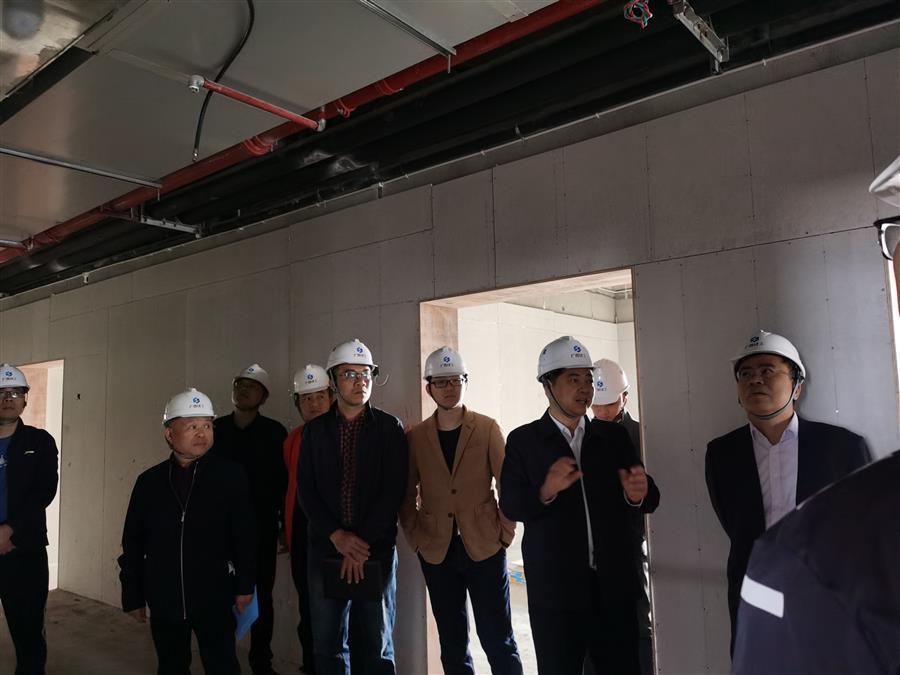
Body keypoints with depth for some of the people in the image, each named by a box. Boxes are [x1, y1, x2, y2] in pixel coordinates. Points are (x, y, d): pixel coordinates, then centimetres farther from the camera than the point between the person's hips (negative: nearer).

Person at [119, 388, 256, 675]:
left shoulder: (230, 476, -6)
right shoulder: (149, 481, 1)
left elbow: (245, 535, -4)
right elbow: (133, 544, 6)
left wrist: (245, 585, -5)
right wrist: (133, 595, 7)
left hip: (214, 599, -3)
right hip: (164, 602, 3)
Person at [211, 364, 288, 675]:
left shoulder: (274, 431, -2)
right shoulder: (216, 429, 5)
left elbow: (284, 480, -3)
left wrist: (286, 523, -5)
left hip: (262, 528, -1)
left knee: (261, 596, 8)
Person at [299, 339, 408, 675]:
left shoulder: (390, 427, 0)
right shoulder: (314, 429, 6)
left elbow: (394, 491, -6)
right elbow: (306, 490, 1)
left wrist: (362, 543, -11)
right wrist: (337, 536, -10)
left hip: (377, 552, -2)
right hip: (326, 551, 2)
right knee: (327, 647, 10)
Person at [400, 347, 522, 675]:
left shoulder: (487, 429, -1)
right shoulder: (415, 436, 3)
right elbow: (407, 493, 8)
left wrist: (505, 532, -5)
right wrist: (415, 536, 1)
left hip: (485, 547, -2)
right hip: (436, 551, 2)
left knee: (498, 639, 4)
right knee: (452, 643, 12)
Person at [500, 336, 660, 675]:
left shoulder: (614, 436, 7)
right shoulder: (523, 440, -1)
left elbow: (648, 500, 5)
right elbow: (510, 506, -8)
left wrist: (638, 493, -19)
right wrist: (546, 490, -28)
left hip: (614, 585, 2)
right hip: (554, 588, -2)